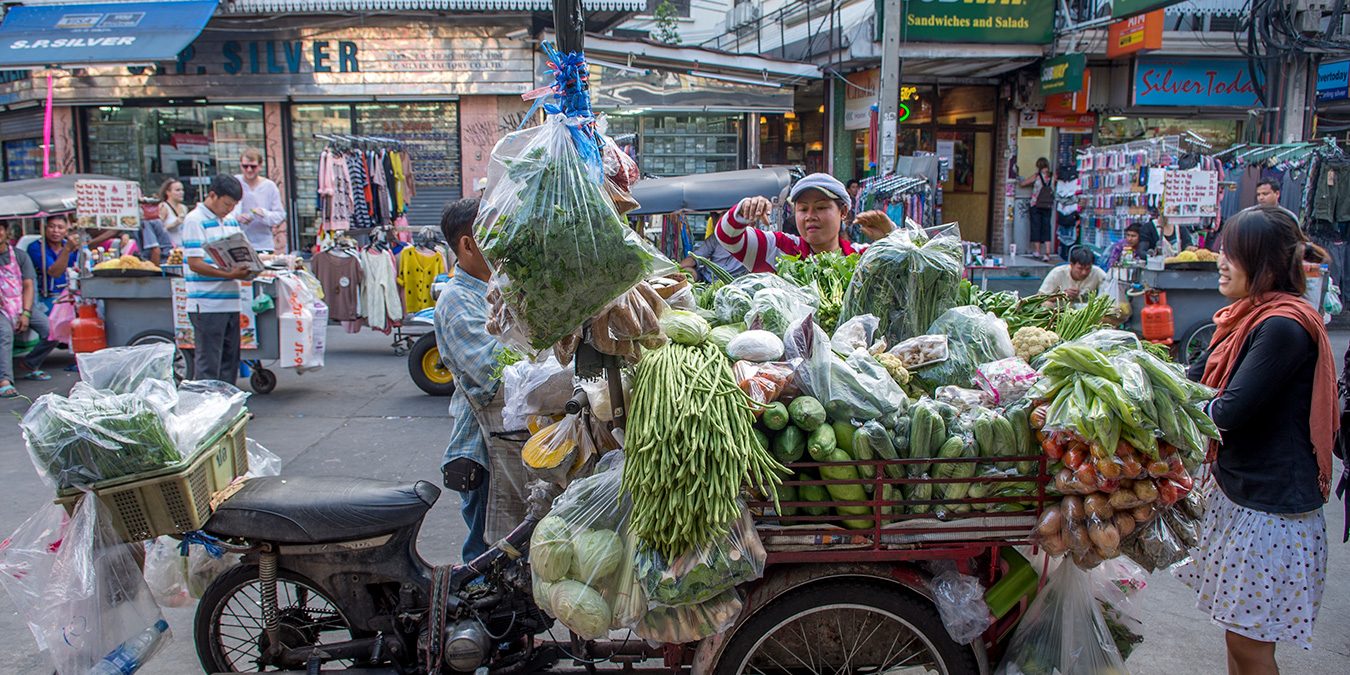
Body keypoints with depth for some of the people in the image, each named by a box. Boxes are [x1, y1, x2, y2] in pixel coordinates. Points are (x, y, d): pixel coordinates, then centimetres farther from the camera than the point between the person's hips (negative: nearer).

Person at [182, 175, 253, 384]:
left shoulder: (231, 221, 16)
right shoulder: (194, 220, -7)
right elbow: (194, 263, -14)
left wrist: (246, 268, 1)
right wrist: (229, 275, -23)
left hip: (231, 301, 8)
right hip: (207, 305, -7)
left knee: (230, 360, 13)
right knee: (208, 366, -2)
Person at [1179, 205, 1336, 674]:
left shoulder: (1283, 327, -21)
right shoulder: (1251, 317, 10)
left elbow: (1229, 412, -24)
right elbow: (1197, 380, 15)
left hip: (1272, 506, -9)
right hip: (1238, 490, 9)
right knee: (1236, 633, 18)